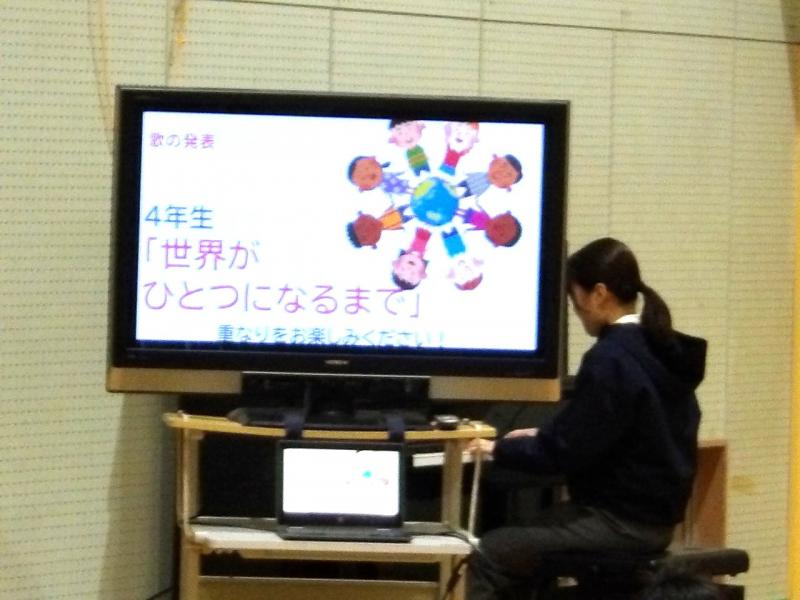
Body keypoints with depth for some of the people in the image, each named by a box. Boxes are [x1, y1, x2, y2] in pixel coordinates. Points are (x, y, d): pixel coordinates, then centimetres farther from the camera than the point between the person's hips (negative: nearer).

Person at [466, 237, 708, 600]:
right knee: (522, 534, 23)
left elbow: (566, 451, -17)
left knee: (489, 555, -6)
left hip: (623, 522, -10)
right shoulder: (661, 349, 10)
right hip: (653, 513, 10)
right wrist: (544, 437, 19)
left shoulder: (611, 359, -19)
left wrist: (500, 450, -2)